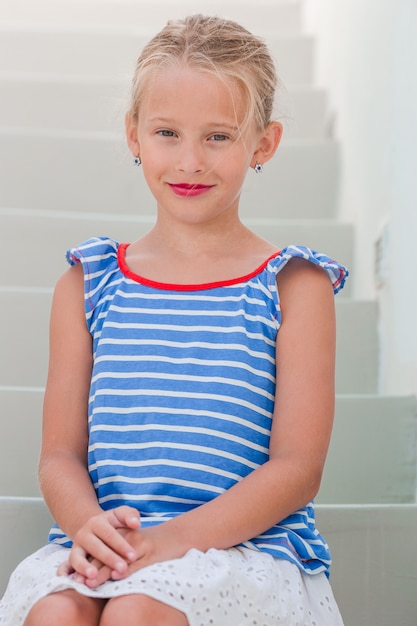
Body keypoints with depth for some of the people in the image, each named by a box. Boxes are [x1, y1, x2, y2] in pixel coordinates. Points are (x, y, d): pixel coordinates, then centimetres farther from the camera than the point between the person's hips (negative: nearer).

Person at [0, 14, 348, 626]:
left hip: (244, 547, -2)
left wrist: (174, 538, -17)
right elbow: (61, 453, 9)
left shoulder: (293, 285, 4)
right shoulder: (88, 281, 13)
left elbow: (297, 468, -3)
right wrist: (89, 524, -14)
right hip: (106, 546, 3)